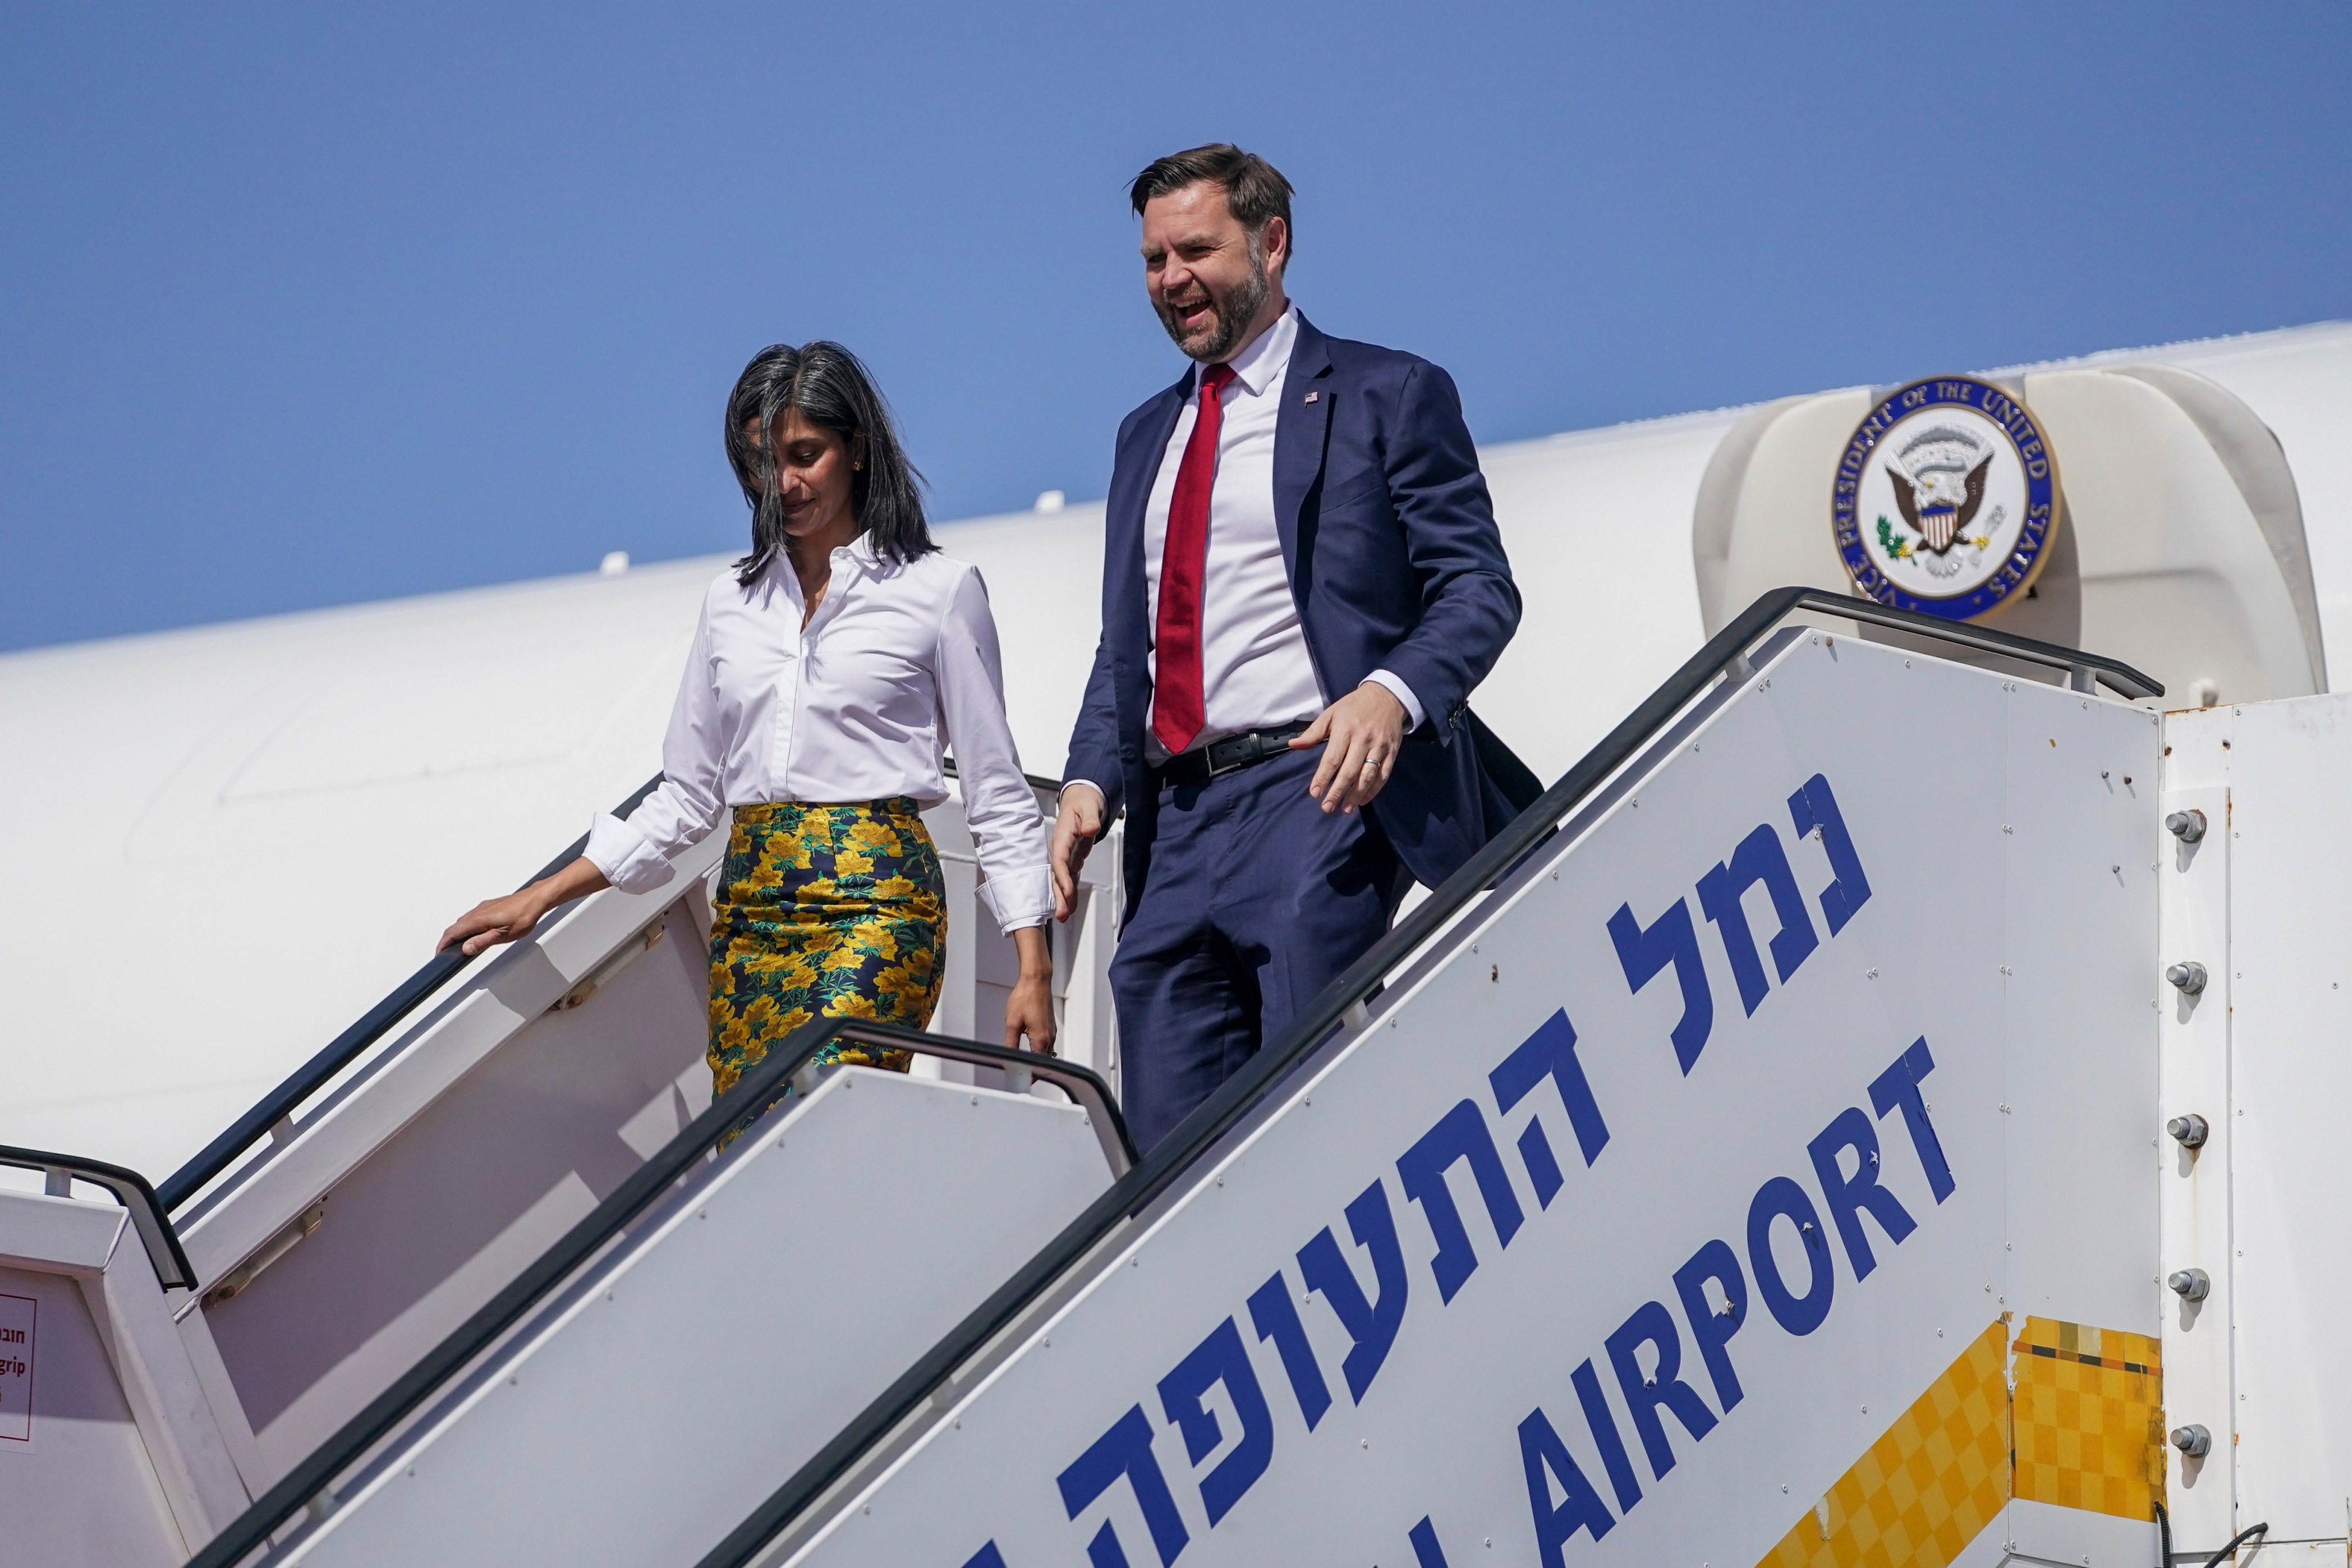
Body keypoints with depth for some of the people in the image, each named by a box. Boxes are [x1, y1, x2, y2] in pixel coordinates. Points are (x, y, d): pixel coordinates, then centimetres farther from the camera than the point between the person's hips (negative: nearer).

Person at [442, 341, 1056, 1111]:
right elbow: (687, 795, 21)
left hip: (876, 902, -5)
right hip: (750, 910, 5)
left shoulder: (938, 591, 4)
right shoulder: (732, 600, 17)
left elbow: (997, 796, 4)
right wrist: (540, 898, 15)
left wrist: (1033, 969, -3)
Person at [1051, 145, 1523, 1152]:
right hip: (1175, 823, 6)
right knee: (1165, 1143, -2)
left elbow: (1478, 586, -2)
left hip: (1313, 792, -6)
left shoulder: (1386, 397, 6)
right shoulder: (1147, 435, 25)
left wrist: (1393, 692, -21)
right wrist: (1091, 778, 8)